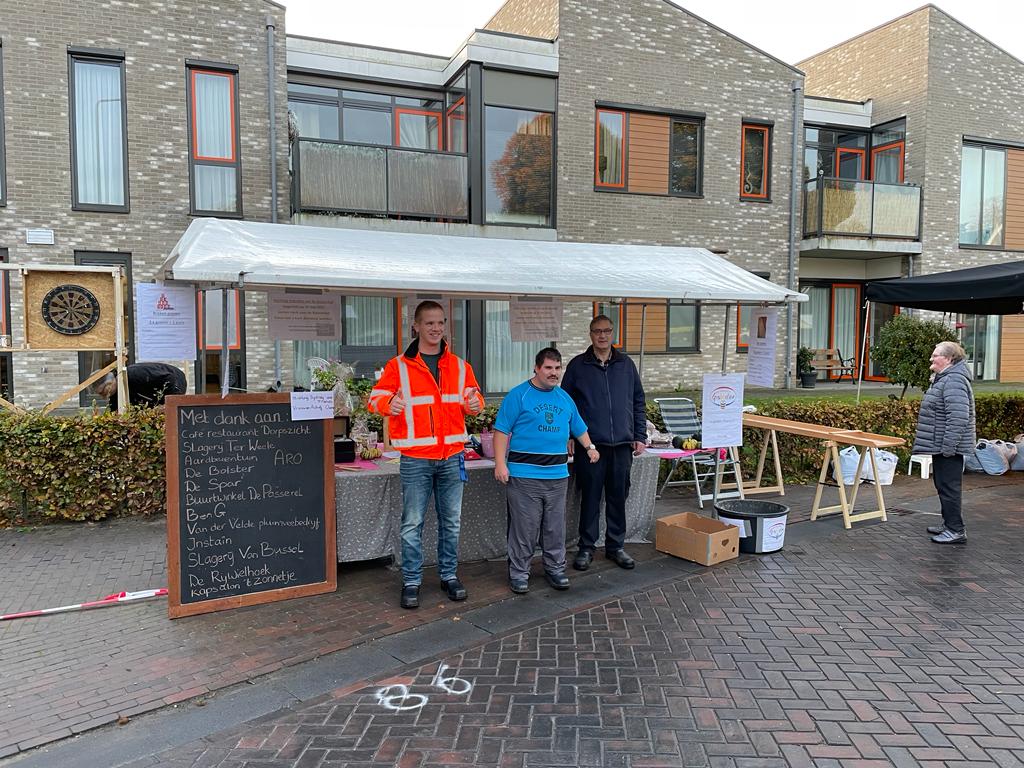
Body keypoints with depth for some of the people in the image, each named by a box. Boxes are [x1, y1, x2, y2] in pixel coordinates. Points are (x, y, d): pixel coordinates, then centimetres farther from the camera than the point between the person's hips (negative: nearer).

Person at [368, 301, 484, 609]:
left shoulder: (459, 366, 10)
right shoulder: (399, 366, 0)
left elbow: (475, 397, 14)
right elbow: (376, 397, -4)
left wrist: (474, 403, -11)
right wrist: (389, 403, -28)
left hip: (451, 457, 3)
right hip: (415, 459, -3)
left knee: (451, 521, 12)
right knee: (412, 523, 2)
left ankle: (449, 575, 26)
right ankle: (411, 581, 14)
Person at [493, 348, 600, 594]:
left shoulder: (565, 398, 15)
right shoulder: (518, 395, -3)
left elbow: (578, 427, 28)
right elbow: (502, 431, -6)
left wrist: (589, 447, 15)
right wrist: (500, 463, -12)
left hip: (558, 474, 5)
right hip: (525, 474, -5)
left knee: (556, 527, 12)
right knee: (524, 527, 0)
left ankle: (555, 568, 26)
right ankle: (519, 572, 13)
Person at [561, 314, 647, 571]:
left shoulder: (626, 365, 10)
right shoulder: (577, 366, 2)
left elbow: (638, 402, 13)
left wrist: (640, 436, 7)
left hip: (622, 444, 3)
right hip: (590, 444, -2)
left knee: (618, 498, 10)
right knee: (590, 497, 4)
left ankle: (615, 546, 23)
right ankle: (586, 547, 17)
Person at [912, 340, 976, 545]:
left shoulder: (954, 381, -20)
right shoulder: (943, 378, 15)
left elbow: (958, 417, -28)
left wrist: (948, 446, -26)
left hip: (949, 447, -11)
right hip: (941, 445, 11)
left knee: (949, 486, -4)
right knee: (943, 484, 18)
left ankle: (956, 530, 3)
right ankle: (949, 524, 28)